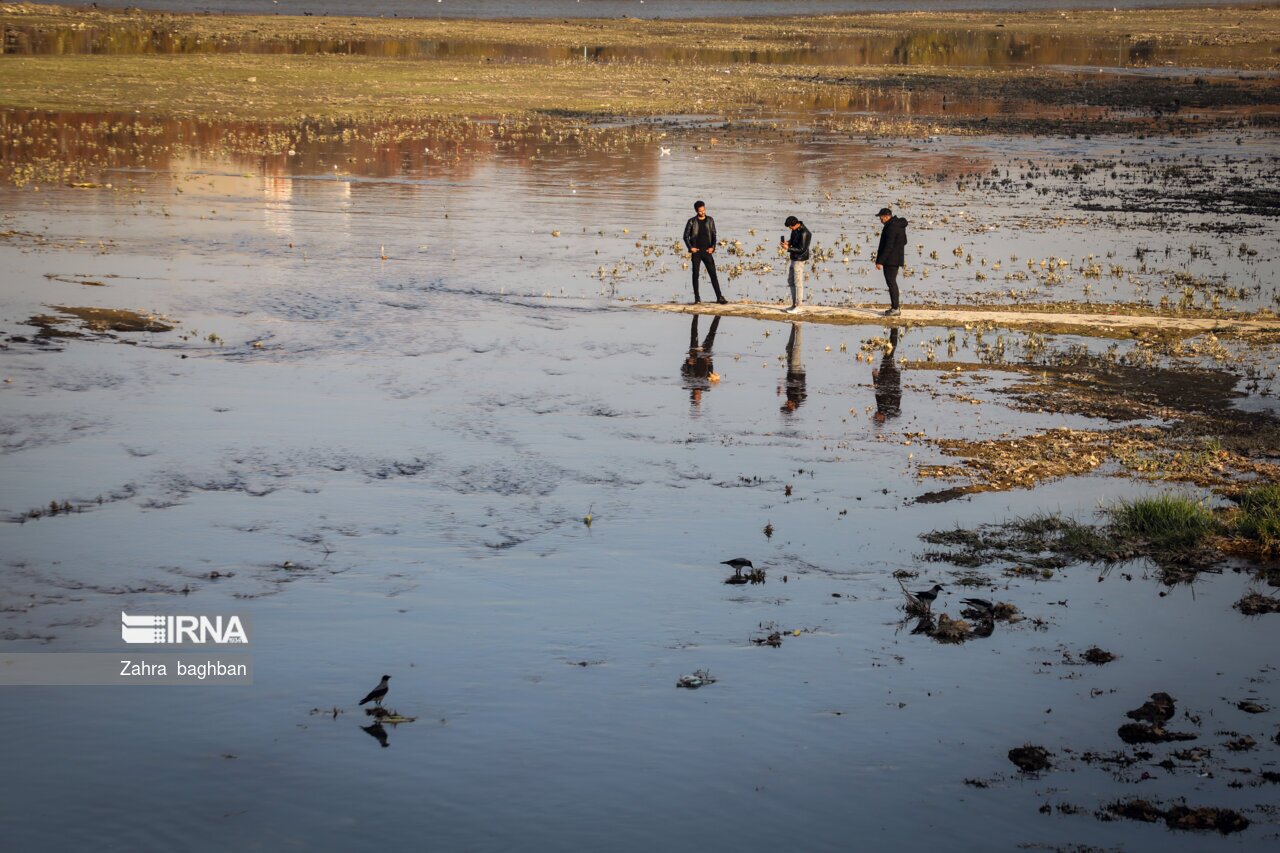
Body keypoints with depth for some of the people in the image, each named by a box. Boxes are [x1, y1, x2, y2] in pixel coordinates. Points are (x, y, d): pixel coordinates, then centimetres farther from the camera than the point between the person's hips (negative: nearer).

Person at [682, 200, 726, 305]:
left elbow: (714, 235, 7)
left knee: (713, 274, -4)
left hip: (707, 251, 1)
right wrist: (690, 248, -7)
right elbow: (686, 236, 4)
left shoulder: (710, 220, 5)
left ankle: (719, 297, -6)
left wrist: (712, 247, -6)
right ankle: (697, 298, 9)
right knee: (695, 275, 2)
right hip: (696, 251, -1)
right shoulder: (692, 221, 0)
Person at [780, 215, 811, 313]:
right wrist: (787, 243, 0)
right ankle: (794, 304, 19)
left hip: (800, 260, -10)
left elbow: (802, 250, -22)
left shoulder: (804, 233, -22)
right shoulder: (795, 230, 6)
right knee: (791, 282, 13)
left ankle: (797, 307, -3)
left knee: (798, 283, -7)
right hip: (793, 259, 10)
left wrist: (788, 248, -23)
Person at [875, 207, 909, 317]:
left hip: (890, 259, -10)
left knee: (891, 282, -7)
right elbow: (904, 241, 21)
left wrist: (880, 261, -23)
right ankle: (895, 306, 21)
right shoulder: (899, 224, 12)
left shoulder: (891, 227, -20)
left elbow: (888, 246, -24)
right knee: (892, 282, 16)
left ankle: (895, 308, -7)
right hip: (897, 258, 10)